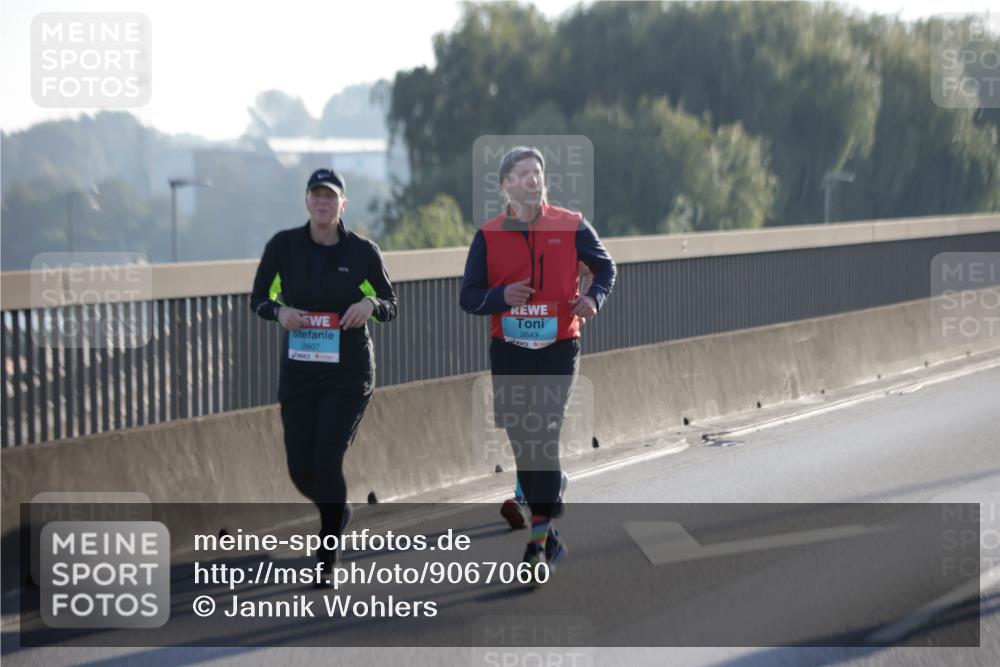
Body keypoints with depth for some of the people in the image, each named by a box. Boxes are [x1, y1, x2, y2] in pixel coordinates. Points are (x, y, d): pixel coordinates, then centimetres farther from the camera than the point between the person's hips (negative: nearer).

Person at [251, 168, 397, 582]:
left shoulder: (363, 251, -4)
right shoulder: (283, 246, -2)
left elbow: (391, 307, 5)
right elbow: (258, 299, 7)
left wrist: (371, 304, -18)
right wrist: (279, 311, -15)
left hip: (348, 375, -2)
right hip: (298, 374, 2)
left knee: (327, 464, -12)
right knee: (300, 470, 3)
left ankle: (327, 556, 8)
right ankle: (338, 512, 38)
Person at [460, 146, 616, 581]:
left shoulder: (571, 227, -1)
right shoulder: (488, 235, 2)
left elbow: (605, 266, 13)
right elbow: (468, 297, 3)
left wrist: (594, 297, -7)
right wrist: (502, 296, -17)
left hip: (558, 349, -2)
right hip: (507, 352, 3)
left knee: (544, 435, -12)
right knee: (520, 438, 8)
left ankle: (541, 531, -9)